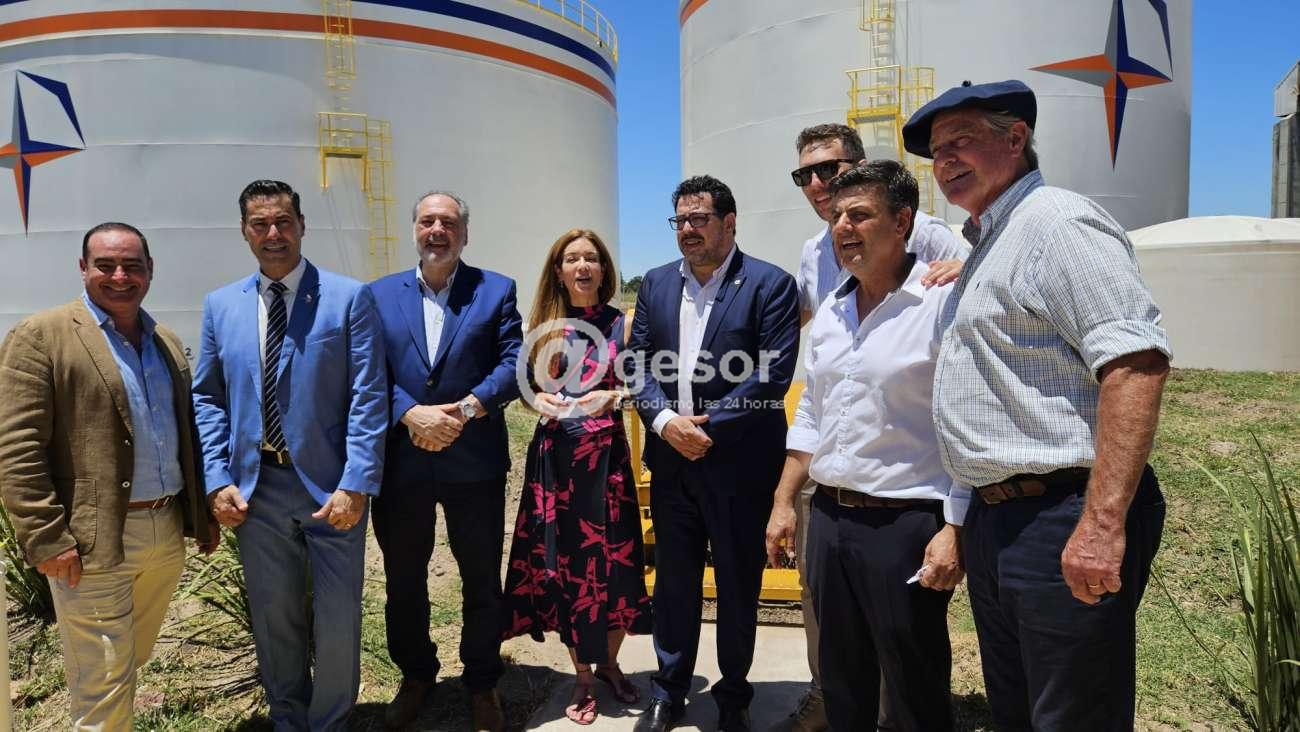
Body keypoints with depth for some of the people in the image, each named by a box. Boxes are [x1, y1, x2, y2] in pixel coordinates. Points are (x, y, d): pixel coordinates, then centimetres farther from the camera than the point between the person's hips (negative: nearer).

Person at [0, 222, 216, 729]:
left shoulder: (167, 343, 13)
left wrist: (202, 512, 14)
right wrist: (46, 541, -16)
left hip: (167, 534, 6)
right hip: (93, 543, -6)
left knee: (131, 663, 20)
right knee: (104, 685, 4)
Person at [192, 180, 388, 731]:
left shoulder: (349, 298, -4)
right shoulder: (220, 305, 8)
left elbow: (368, 398, -9)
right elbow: (207, 398, 10)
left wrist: (357, 484, -15)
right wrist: (218, 480, -1)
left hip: (330, 485, -3)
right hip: (255, 489, 3)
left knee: (337, 622, 6)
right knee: (273, 619, 15)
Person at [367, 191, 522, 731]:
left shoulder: (496, 290, 3)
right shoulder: (379, 295, 7)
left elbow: (513, 363, -6)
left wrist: (465, 409, -19)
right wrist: (412, 414, -18)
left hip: (474, 461, -1)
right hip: (401, 461, 2)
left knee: (482, 581, 11)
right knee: (403, 581, 16)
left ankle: (482, 684, 31)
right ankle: (415, 677, 39)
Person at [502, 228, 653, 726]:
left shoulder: (621, 323, 2)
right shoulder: (544, 326, 7)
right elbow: (531, 387, 12)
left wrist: (611, 397, -17)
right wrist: (541, 400, -10)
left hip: (606, 455, -1)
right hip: (555, 456, 2)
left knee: (614, 560, 3)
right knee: (563, 561, 5)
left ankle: (609, 663, 27)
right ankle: (582, 675, 22)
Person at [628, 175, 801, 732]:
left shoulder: (770, 285, -6)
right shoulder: (656, 284, 9)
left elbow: (771, 376, -13)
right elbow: (638, 364, 6)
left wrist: (708, 428, -15)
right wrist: (666, 421, -11)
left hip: (738, 462, -4)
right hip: (672, 460, 4)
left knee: (738, 586, 10)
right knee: (673, 580, 15)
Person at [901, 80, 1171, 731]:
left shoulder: (1057, 220, -11)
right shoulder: (987, 243, 19)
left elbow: (1136, 362, -23)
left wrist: (1103, 523, -27)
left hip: (1064, 519, -10)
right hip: (995, 518, 10)